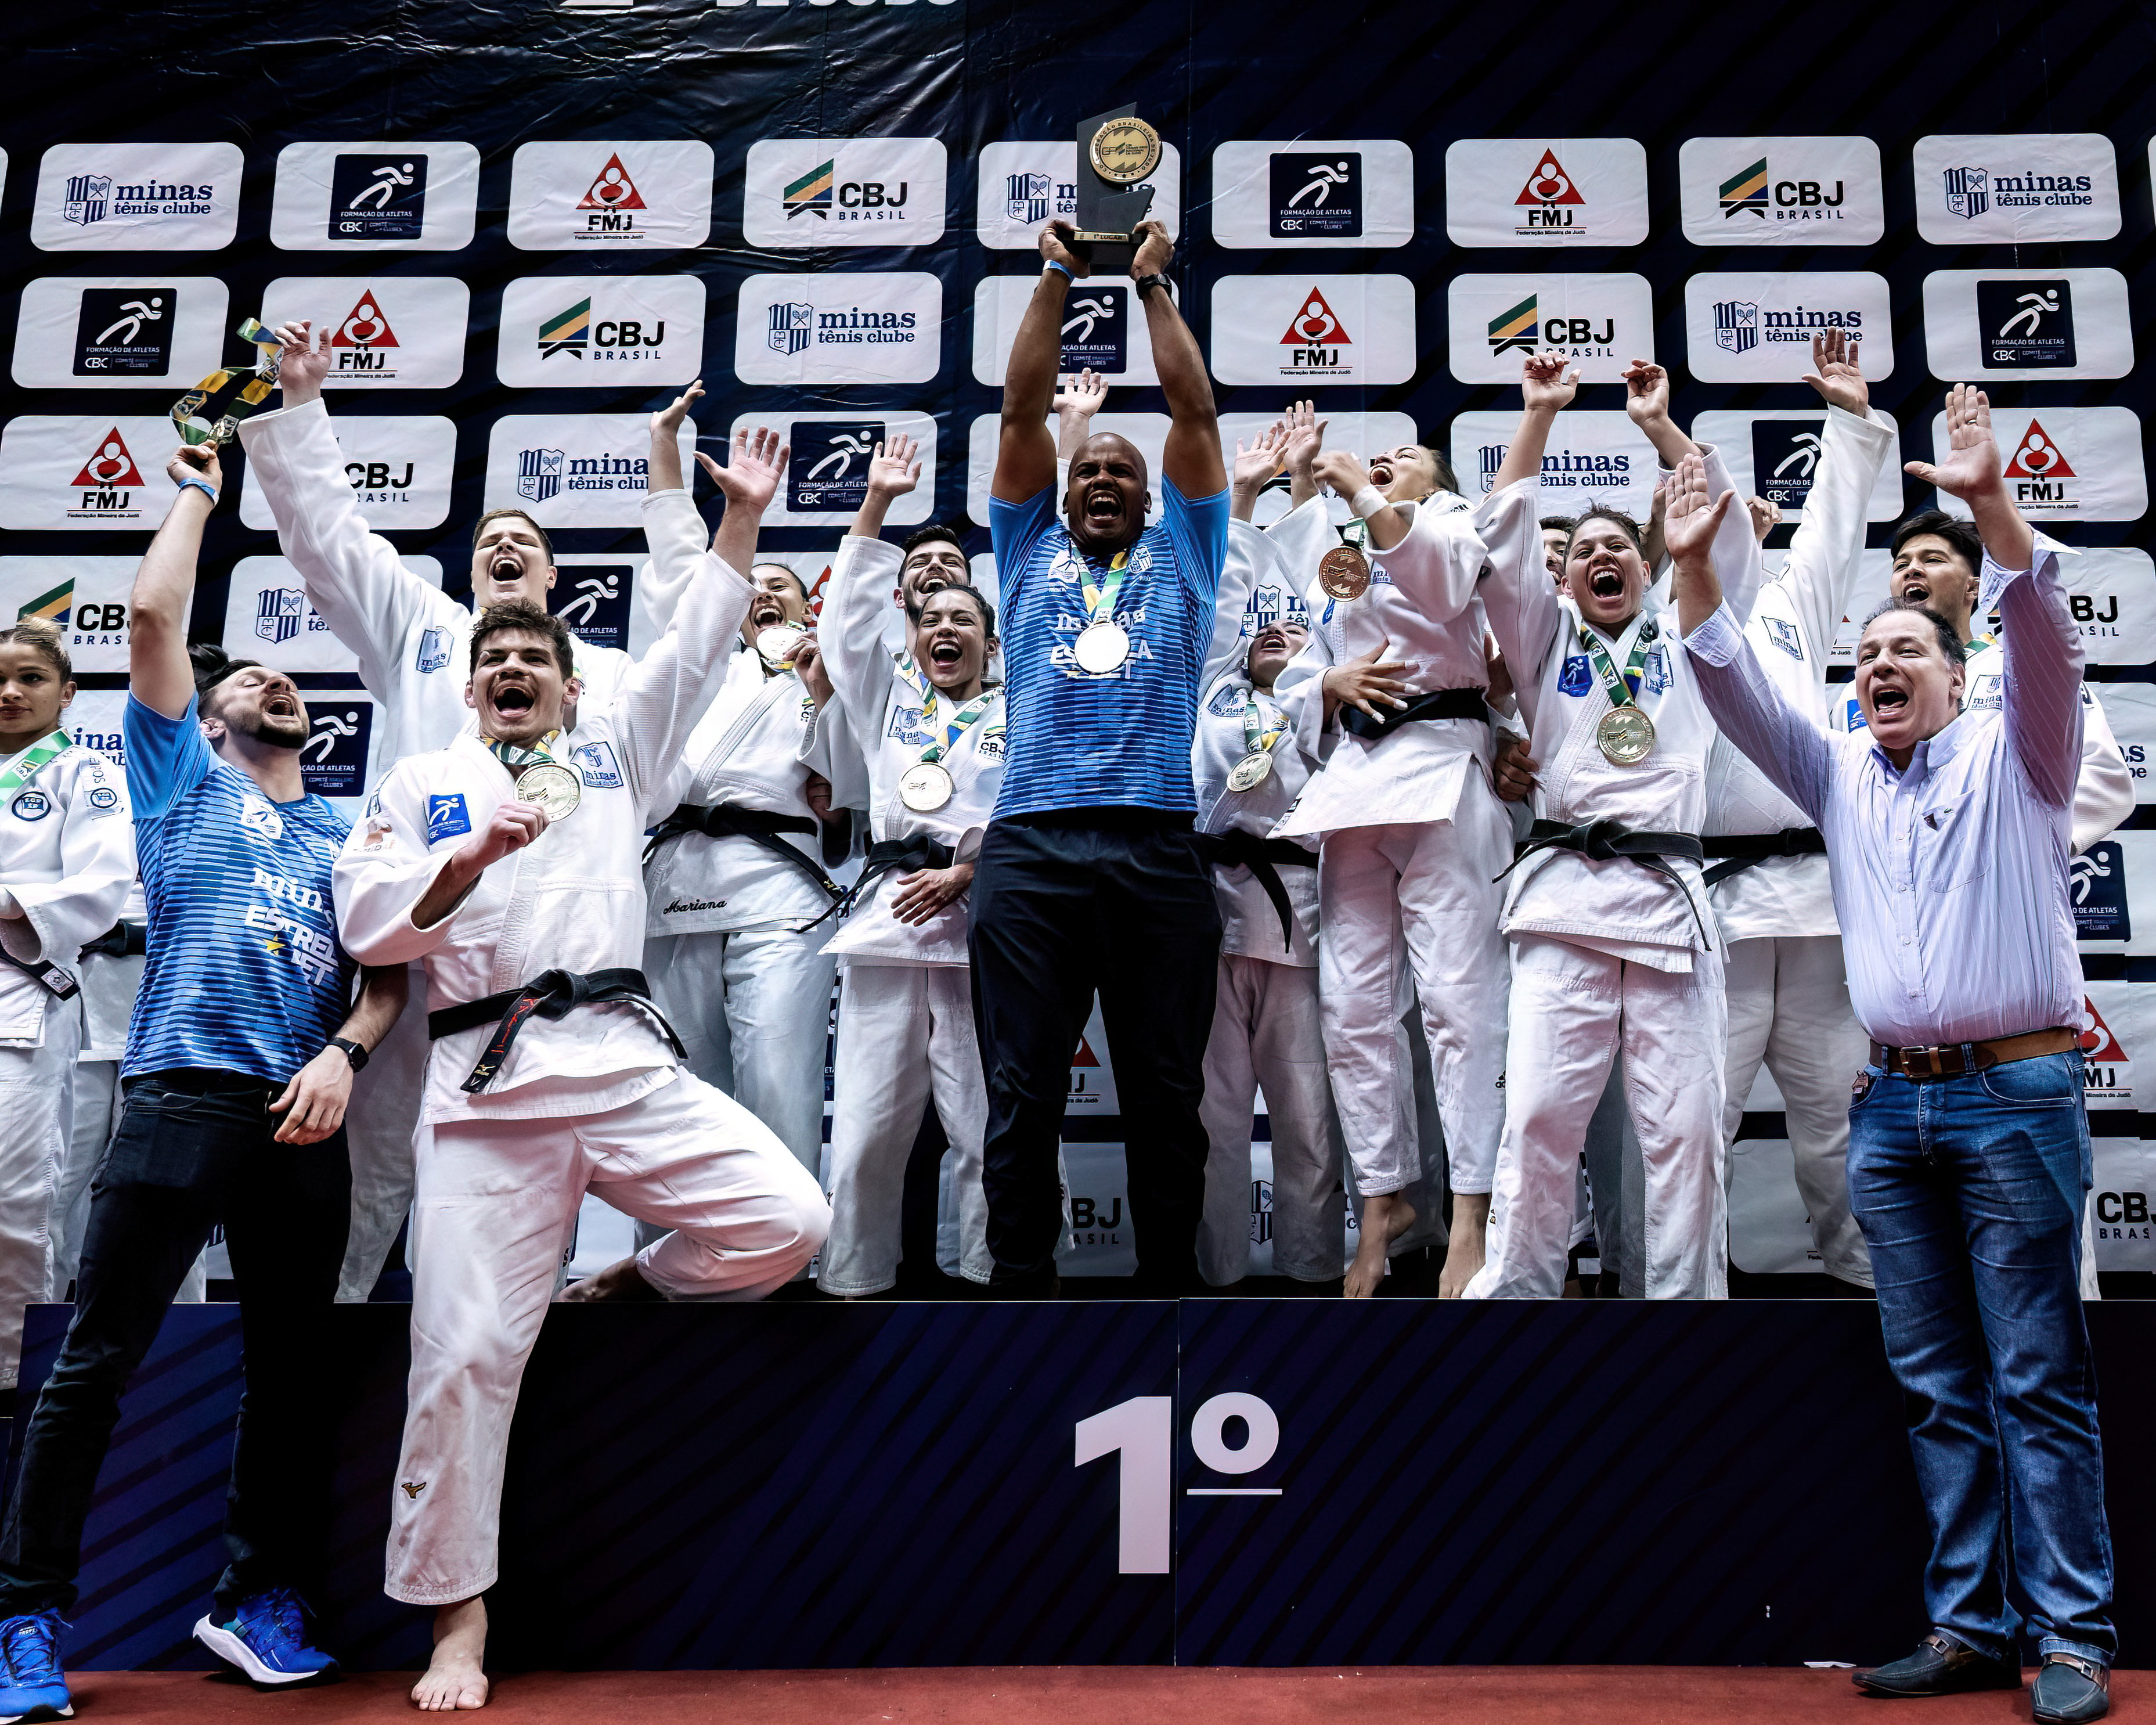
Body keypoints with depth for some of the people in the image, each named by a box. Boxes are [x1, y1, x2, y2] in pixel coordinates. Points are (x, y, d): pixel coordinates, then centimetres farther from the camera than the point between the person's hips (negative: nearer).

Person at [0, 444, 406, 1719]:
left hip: (307, 1113, 3)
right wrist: (200, 493, 16)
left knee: (294, 1365, 8)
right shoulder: (184, 776, 15)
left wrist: (346, 1052, -6)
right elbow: (154, 617, 5)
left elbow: (390, 962, 12)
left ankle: (263, 1601, 20)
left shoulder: (349, 830, 21)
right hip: (183, 1095, -3)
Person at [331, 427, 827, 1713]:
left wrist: (743, 515, 9)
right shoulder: (423, 785, 17)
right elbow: (369, 924, 5)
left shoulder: (612, 750, 20)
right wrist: (469, 857, -10)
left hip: (625, 1060, 1)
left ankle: (628, 1284, 15)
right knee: (466, 1344, -3)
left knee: (788, 1220, -15)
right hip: (486, 1080, -1)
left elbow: (699, 645, 13)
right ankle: (458, 1615, 13)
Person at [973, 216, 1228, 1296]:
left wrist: (1155, 285, 20)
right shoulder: (1030, 553, 23)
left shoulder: (1180, 558, 22)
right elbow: (1021, 412, 17)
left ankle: (1169, 1286, 14)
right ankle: (1024, 1290, 9)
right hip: (1029, 845, 0)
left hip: (1157, 849, 0)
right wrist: (1056, 276, 17)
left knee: (1166, 1096, 4)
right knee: (1023, 1095, 0)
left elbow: (1195, 415, 17)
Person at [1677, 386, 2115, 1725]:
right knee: (1939, 1385, 7)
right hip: (1892, 1103, 4)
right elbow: (1736, 690, 4)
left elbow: (2047, 642, -13)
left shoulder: (2013, 753, 5)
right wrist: (1695, 570, -10)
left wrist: (1993, 505, -27)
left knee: (2040, 1378, -3)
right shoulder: (1842, 777, 15)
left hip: (2015, 1095, -4)